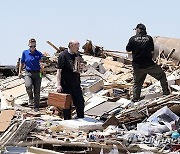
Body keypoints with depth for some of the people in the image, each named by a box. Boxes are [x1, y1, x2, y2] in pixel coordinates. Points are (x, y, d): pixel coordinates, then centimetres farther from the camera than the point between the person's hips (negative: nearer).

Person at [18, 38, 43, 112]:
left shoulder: (39, 54, -2)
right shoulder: (25, 53, 2)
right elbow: (22, 63, 14)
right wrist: (20, 72, 14)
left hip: (37, 73, 0)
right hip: (28, 73, 0)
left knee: (37, 91, 2)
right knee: (28, 86, -28)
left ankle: (36, 107, 16)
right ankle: (31, 98, 3)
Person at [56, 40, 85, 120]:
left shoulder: (77, 55, 8)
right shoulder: (63, 55, -11)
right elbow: (59, 70, -14)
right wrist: (58, 85, -20)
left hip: (76, 84, 6)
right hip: (66, 85, -6)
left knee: (80, 103, 9)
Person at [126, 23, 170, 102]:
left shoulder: (133, 39, -5)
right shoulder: (149, 38, -2)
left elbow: (128, 49, 5)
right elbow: (152, 51, 4)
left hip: (137, 66, 1)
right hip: (149, 64, -1)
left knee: (137, 83, 15)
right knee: (162, 75, 15)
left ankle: (135, 98, 17)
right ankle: (166, 92, 14)